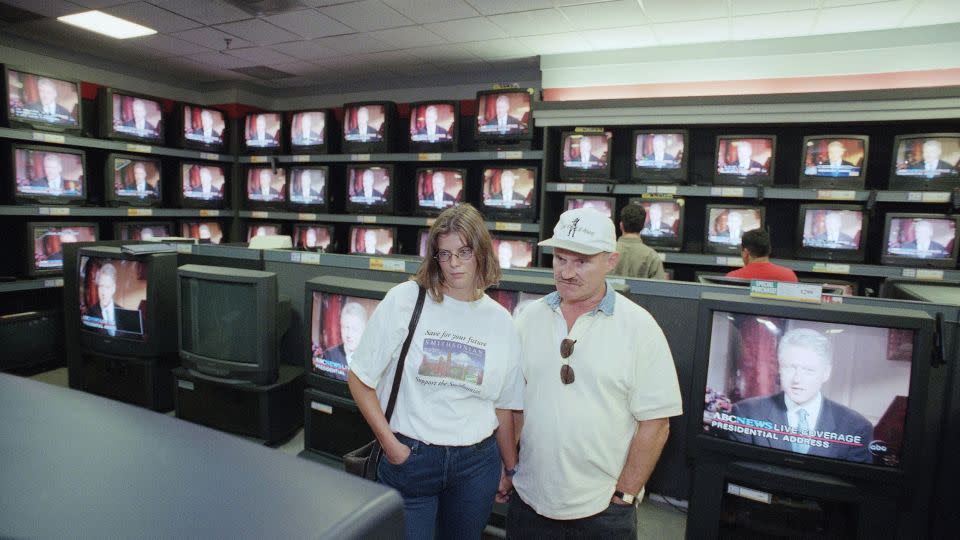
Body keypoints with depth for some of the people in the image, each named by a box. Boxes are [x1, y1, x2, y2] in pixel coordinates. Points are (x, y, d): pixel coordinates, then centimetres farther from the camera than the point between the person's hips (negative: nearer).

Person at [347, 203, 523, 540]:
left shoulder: (500, 321, 0)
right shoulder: (404, 300, -9)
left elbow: (504, 405, 9)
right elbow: (359, 379, -4)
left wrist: (510, 468, 15)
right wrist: (390, 444, -7)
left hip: (477, 463, 3)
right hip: (409, 458, -2)